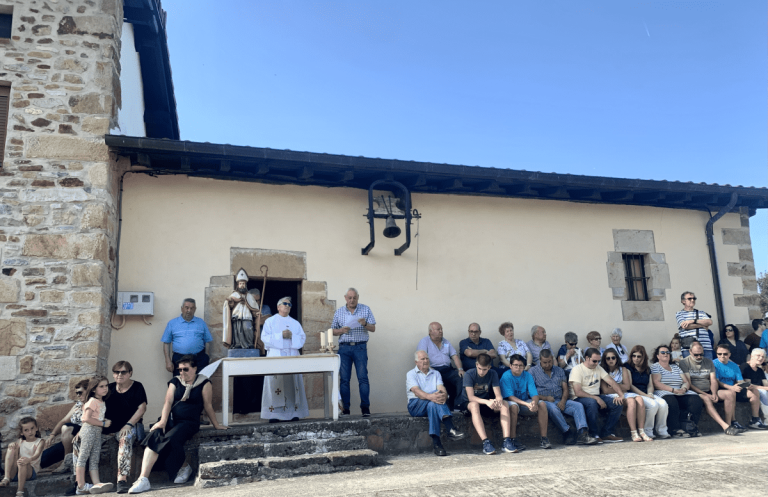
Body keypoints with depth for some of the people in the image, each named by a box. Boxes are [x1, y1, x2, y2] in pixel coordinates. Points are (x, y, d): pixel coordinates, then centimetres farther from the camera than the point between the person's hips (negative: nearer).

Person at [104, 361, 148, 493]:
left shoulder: (137, 387, 2)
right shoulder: (110, 388, 14)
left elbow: (142, 408, -6)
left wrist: (128, 424, -17)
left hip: (131, 425, -4)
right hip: (110, 427, 4)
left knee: (125, 438, -37)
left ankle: (122, 478, -44)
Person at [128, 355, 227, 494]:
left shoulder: (204, 383, 0)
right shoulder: (175, 381, 11)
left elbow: (208, 406, 5)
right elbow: (168, 402, -1)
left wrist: (216, 425, 9)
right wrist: (163, 421, -14)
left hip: (189, 421, -3)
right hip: (170, 419, 4)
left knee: (171, 439, -31)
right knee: (154, 437, -26)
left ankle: (185, 466, -4)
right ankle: (143, 479, -30)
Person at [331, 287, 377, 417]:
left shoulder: (365, 309, 8)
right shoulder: (339, 312, 11)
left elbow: (373, 328, 6)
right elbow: (333, 331, 12)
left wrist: (365, 324, -14)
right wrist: (342, 330, -9)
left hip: (360, 347, -1)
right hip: (344, 348, 1)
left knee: (363, 377, -7)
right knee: (344, 379, 1)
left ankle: (365, 407, -3)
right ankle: (345, 409, 7)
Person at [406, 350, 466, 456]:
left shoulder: (435, 373, 21)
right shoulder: (411, 374, 9)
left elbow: (442, 389, 1)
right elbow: (416, 391, -12)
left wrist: (444, 395, -27)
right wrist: (430, 397, -35)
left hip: (432, 404, 3)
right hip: (416, 406, -3)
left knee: (432, 405, -37)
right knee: (433, 402, -35)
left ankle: (436, 442, -47)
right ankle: (450, 430, -50)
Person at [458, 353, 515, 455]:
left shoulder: (493, 374, -5)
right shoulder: (469, 374, -18)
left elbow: (498, 395, -11)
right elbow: (471, 397, -26)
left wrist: (498, 401, -37)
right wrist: (487, 402, -43)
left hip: (485, 403, 4)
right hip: (467, 404, -4)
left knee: (505, 405, -22)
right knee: (474, 405, -39)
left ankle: (506, 441, -30)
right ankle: (485, 442, -45)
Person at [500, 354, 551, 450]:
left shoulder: (527, 375, -1)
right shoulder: (506, 376, -14)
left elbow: (534, 394, -9)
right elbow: (509, 396, -23)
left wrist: (534, 403, -34)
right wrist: (527, 404, -35)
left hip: (525, 402, 5)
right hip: (512, 402, -5)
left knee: (542, 404, -19)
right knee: (513, 406, -38)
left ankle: (544, 439, -15)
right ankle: (513, 440, -31)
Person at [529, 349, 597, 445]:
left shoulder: (559, 371, 20)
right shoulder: (533, 371, 6)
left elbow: (565, 389, 12)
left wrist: (563, 401, -8)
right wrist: (545, 398, -16)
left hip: (560, 401, 5)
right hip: (544, 401, -5)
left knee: (578, 406, -20)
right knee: (553, 408, -38)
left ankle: (582, 434, -34)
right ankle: (568, 433, -29)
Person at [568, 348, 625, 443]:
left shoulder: (598, 368, 13)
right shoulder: (577, 369, -9)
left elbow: (611, 382, 5)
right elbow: (578, 392, -18)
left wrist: (621, 395, -13)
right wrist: (596, 398, -23)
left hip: (596, 397, 7)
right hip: (579, 399, -7)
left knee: (617, 403, -15)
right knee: (592, 402, -39)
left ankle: (606, 434, -8)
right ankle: (594, 435, -24)